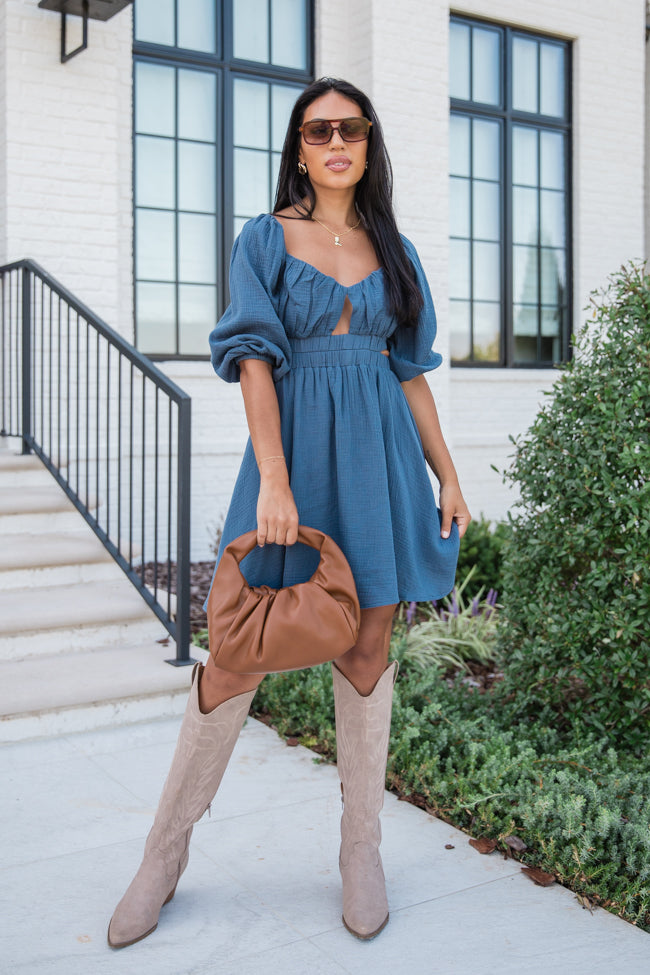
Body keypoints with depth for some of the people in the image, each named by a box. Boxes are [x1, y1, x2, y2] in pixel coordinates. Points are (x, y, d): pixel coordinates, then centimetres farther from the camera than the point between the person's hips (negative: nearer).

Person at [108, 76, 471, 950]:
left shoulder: (392, 250, 14)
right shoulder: (266, 239, 5)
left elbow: (413, 372, 13)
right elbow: (255, 357, -6)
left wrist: (449, 478, 9)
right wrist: (273, 477, -18)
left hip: (378, 451, 3)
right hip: (295, 444, -3)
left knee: (367, 648, 6)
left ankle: (362, 849, 19)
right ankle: (166, 853, 13)